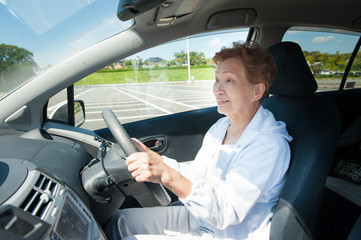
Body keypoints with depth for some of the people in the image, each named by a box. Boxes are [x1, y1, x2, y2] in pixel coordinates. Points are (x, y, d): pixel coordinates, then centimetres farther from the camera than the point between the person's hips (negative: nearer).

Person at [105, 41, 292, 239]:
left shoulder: (270, 144, -25)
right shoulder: (221, 126, 1)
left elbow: (226, 212, -30)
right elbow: (196, 175, 3)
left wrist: (167, 175, -42)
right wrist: (149, 156, -9)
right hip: (199, 219, 7)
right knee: (121, 220, 7)